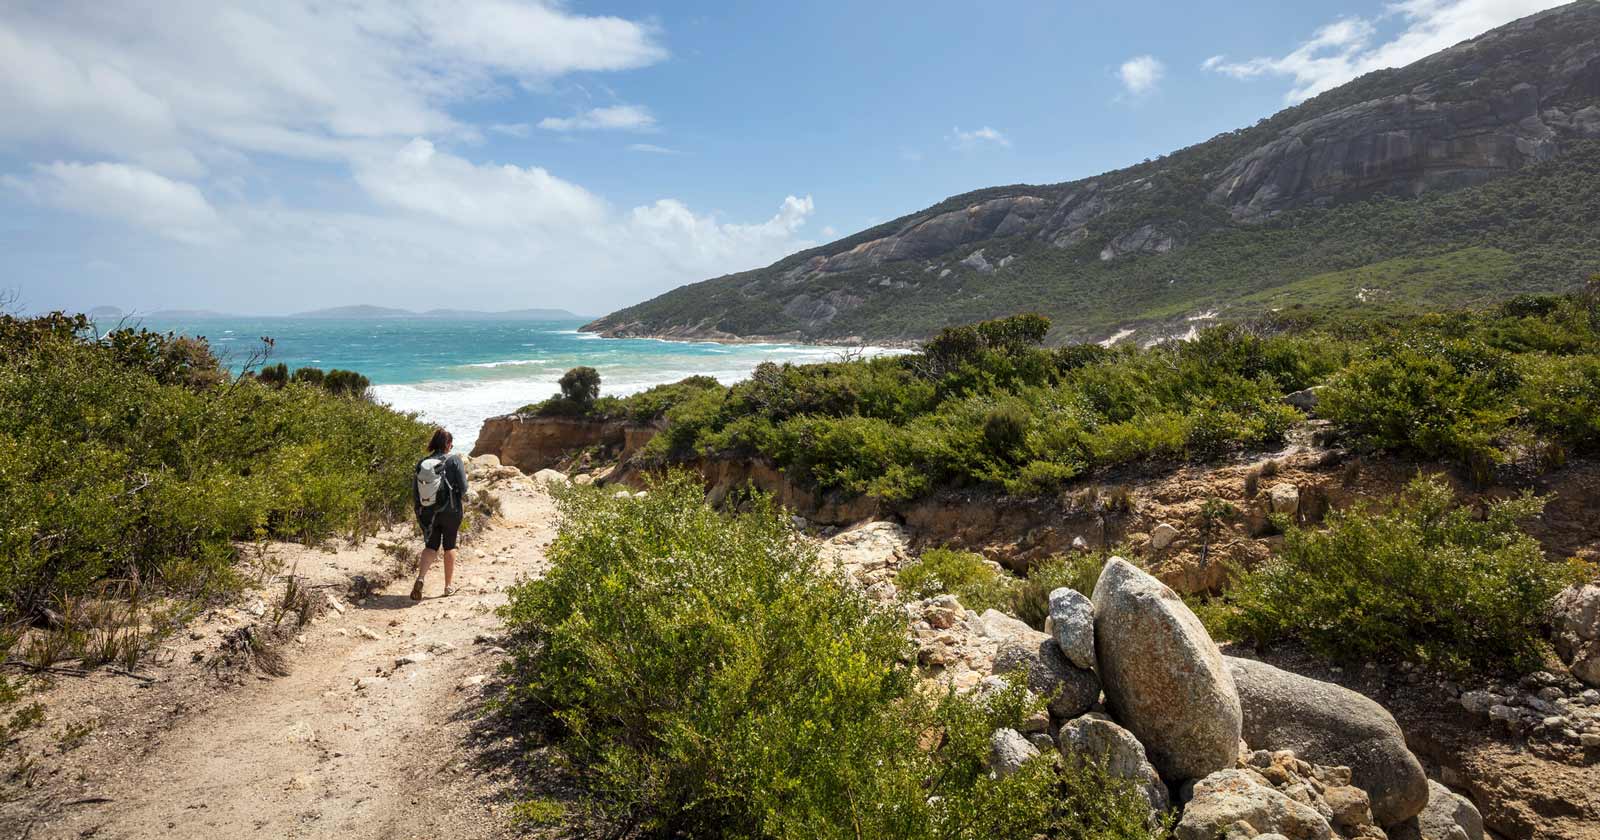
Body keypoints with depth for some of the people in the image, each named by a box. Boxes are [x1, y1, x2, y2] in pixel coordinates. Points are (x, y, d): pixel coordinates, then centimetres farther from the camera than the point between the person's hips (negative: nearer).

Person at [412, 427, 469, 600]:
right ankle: (448, 586, 21)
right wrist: (462, 502, 8)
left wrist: (418, 510, 17)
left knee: (431, 547, 14)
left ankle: (420, 578, -11)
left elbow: (415, 490, 4)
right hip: (451, 510, -2)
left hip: (428, 512, 3)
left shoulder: (422, 463, 1)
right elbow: (463, 486, -12)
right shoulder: (454, 460, -9)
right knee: (449, 547, 12)